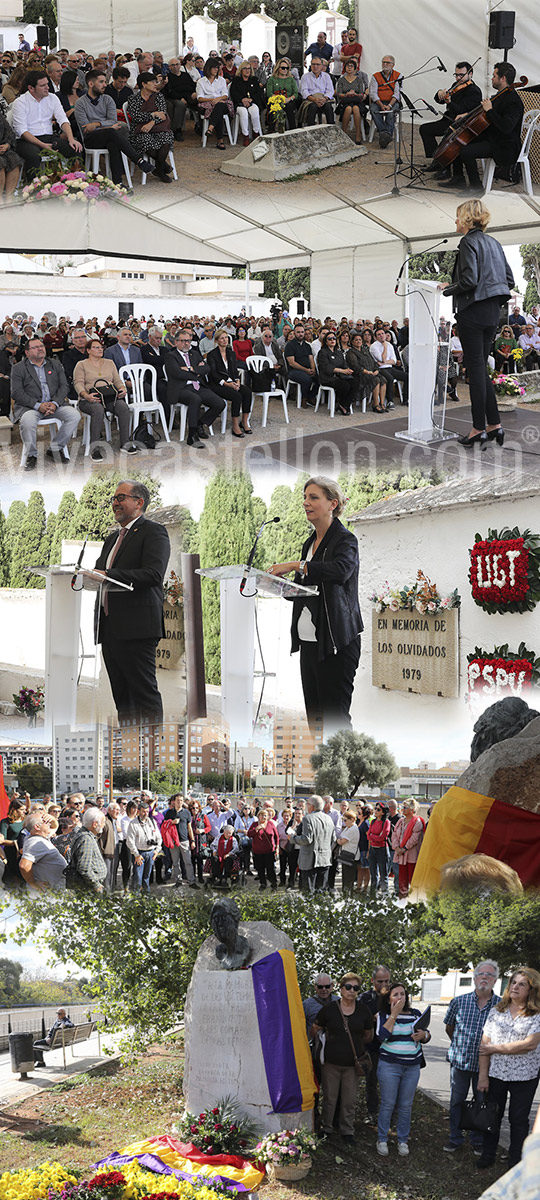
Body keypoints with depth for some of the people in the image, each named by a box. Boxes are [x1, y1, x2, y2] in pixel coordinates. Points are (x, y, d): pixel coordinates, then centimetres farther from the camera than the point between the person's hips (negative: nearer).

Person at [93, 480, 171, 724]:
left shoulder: (154, 532, -3)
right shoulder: (113, 538, 25)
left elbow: (153, 574, -17)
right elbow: (102, 576, 26)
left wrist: (107, 575, -22)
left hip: (136, 628, -8)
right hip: (110, 628, 9)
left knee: (144, 692, -10)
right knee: (122, 696, 8)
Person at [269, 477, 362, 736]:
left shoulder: (344, 540, -9)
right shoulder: (310, 543, 18)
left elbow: (340, 569, -31)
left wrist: (296, 566, -31)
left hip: (336, 643, -9)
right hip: (309, 641, 9)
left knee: (334, 715, -9)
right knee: (314, 716, 9)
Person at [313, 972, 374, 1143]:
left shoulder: (363, 1011, -1)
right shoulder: (328, 1009, -6)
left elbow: (368, 1036, 13)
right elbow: (315, 1030, 6)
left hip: (352, 1063, 1)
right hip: (331, 1063, -1)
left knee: (350, 1100, 8)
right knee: (329, 1098, 7)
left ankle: (347, 1131, 23)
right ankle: (326, 1128, 22)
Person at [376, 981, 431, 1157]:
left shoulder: (415, 1014, 8)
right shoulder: (384, 1015, -2)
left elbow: (427, 1037, 13)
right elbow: (382, 1036, -18)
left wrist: (424, 1035, -11)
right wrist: (394, 1014, -16)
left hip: (412, 1066, 3)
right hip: (389, 1065, -3)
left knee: (406, 1105, 7)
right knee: (388, 1104, -1)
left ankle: (403, 1140, 18)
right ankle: (382, 1140, 11)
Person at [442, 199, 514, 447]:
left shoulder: (469, 242, -11)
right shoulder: (493, 243, 14)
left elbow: (469, 280, -20)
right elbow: (509, 280, 15)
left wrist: (449, 289, -4)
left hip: (473, 312, -8)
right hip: (493, 313, 8)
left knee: (475, 368, -4)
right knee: (480, 368, 14)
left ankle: (479, 429, -2)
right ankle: (494, 425, 12)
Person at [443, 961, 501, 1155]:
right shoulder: (459, 1002, -2)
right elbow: (449, 1027, 13)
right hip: (460, 1059, 1)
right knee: (456, 1101, 9)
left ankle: (477, 1141, 25)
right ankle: (455, 1139, 23)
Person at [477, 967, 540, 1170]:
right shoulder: (496, 1011, 3)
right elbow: (484, 1044, 2)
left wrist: (495, 1048, -14)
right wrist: (483, 1075, -5)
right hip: (495, 1074, 3)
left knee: (519, 1120, 8)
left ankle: (516, 1162, 19)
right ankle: (488, 1155, 26)